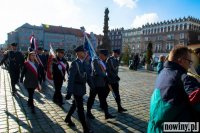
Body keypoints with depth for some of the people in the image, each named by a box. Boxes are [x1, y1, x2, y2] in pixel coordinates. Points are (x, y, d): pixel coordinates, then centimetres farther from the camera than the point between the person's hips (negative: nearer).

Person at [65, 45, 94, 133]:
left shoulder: (84, 63, 5)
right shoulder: (74, 63, -18)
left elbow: (88, 76, 10)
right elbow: (71, 78, -22)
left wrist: (93, 87, 8)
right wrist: (69, 92, -24)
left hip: (82, 88, 8)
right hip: (76, 88, -8)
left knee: (75, 105, 23)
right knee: (80, 108, 1)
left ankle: (68, 118, 44)